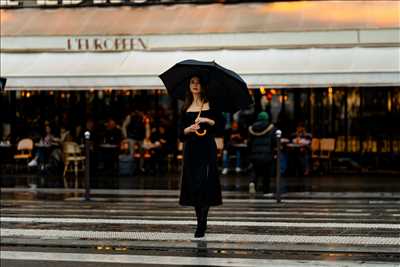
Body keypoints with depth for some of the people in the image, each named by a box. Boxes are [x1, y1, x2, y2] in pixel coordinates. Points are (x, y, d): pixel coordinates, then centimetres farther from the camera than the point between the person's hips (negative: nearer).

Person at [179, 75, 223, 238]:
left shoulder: (210, 105, 3)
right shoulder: (186, 107, 13)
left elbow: (220, 125, -1)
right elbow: (181, 133, 10)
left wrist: (208, 121, -15)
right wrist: (188, 129, -10)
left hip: (207, 148, -4)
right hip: (191, 148, 4)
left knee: (204, 184, -12)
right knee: (193, 185, 3)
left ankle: (202, 225, -13)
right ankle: (200, 222, 12)